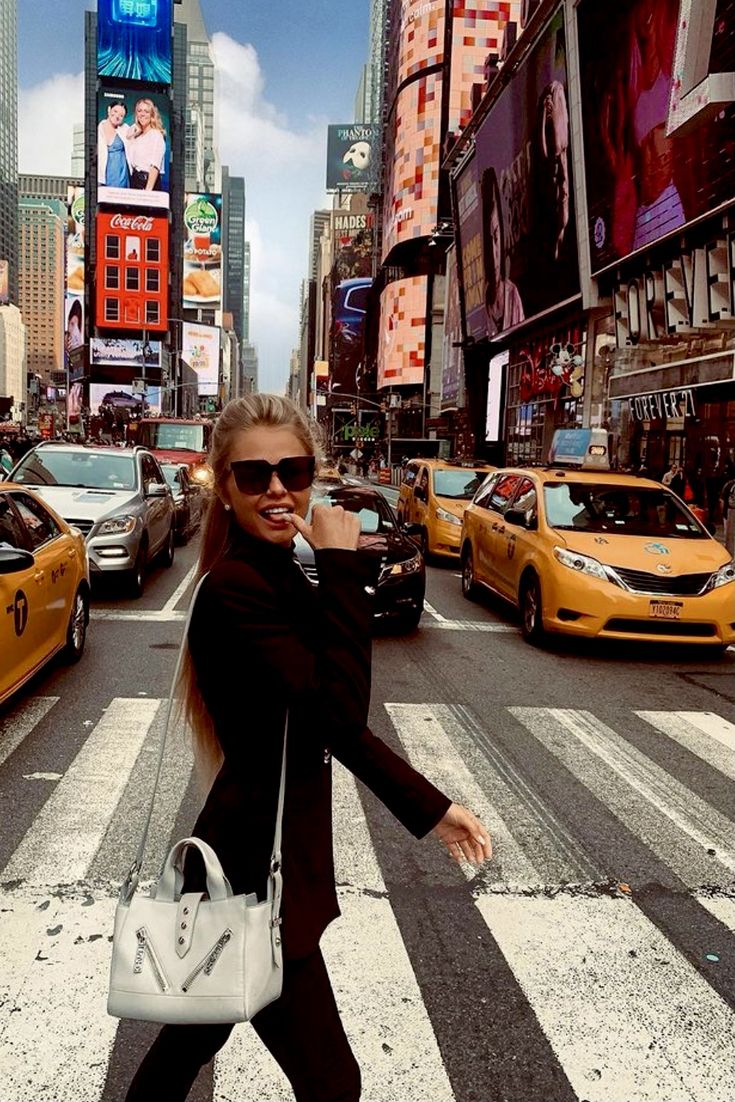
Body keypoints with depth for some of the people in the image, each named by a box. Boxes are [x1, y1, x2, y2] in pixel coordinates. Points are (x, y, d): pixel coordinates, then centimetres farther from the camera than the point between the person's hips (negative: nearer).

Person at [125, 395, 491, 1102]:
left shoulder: (280, 574, 7)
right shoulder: (234, 587, -22)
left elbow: (329, 721, 11)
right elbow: (342, 710, -28)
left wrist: (429, 808, 10)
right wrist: (343, 567, -25)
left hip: (251, 857, 9)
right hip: (256, 872, -9)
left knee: (194, 1038, 26)